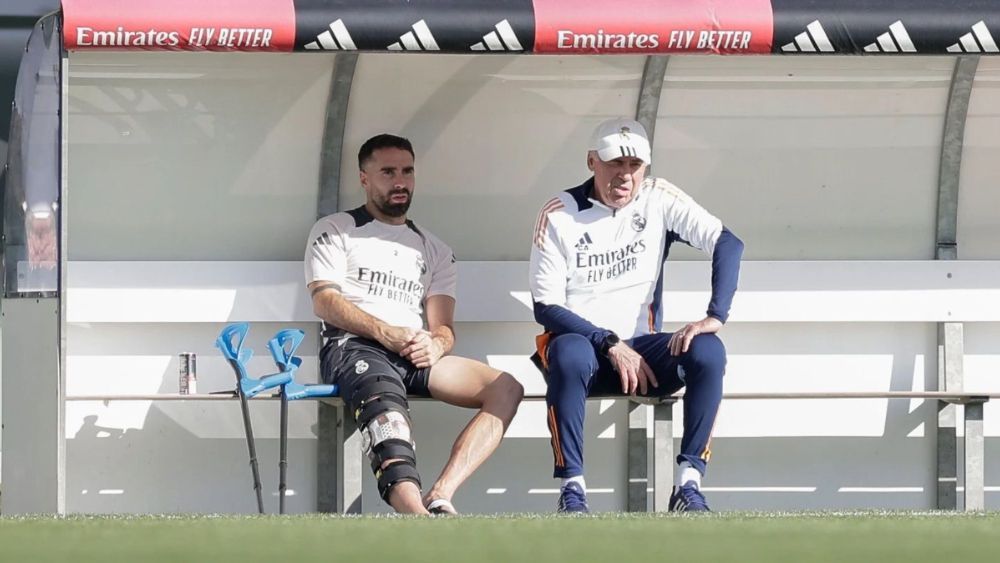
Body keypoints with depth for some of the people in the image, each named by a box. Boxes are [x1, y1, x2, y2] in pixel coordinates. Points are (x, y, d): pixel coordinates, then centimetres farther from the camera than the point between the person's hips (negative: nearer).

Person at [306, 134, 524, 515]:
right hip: (353, 347, -5)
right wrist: (387, 333, -14)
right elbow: (325, 302, 1)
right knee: (385, 400, -41)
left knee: (505, 389, -20)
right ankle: (414, 509, -67)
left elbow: (443, 327, 18)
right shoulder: (335, 232, 17)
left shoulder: (434, 251, 29)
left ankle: (440, 498, -39)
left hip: (416, 354, 5)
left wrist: (435, 345, -9)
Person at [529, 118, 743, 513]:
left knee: (708, 351, -27)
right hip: (580, 342, -2)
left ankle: (688, 484, -28)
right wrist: (611, 345, -20)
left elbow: (728, 243, -8)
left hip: (642, 347, 2)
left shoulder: (658, 200, 1)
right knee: (569, 356, -38)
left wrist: (715, 316, -23)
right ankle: (571, 490, -35)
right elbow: (546, 307, -8)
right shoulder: (560, 215, -5)